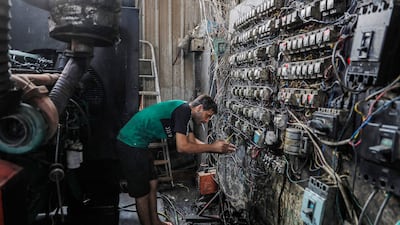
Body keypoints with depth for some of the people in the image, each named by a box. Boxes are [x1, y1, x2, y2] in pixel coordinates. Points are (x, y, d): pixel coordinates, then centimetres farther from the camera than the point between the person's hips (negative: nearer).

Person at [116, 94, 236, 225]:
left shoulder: (185, 112, 10)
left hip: (137, 144, 10)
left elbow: (192, 141, 13)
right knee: (142, 192, 3)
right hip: (131, 144, -10)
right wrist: (212, 147, -15)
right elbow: (182, 147, -24)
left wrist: (218, 147, 4)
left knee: (152, 184, 18)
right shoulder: (183, 110, -20)